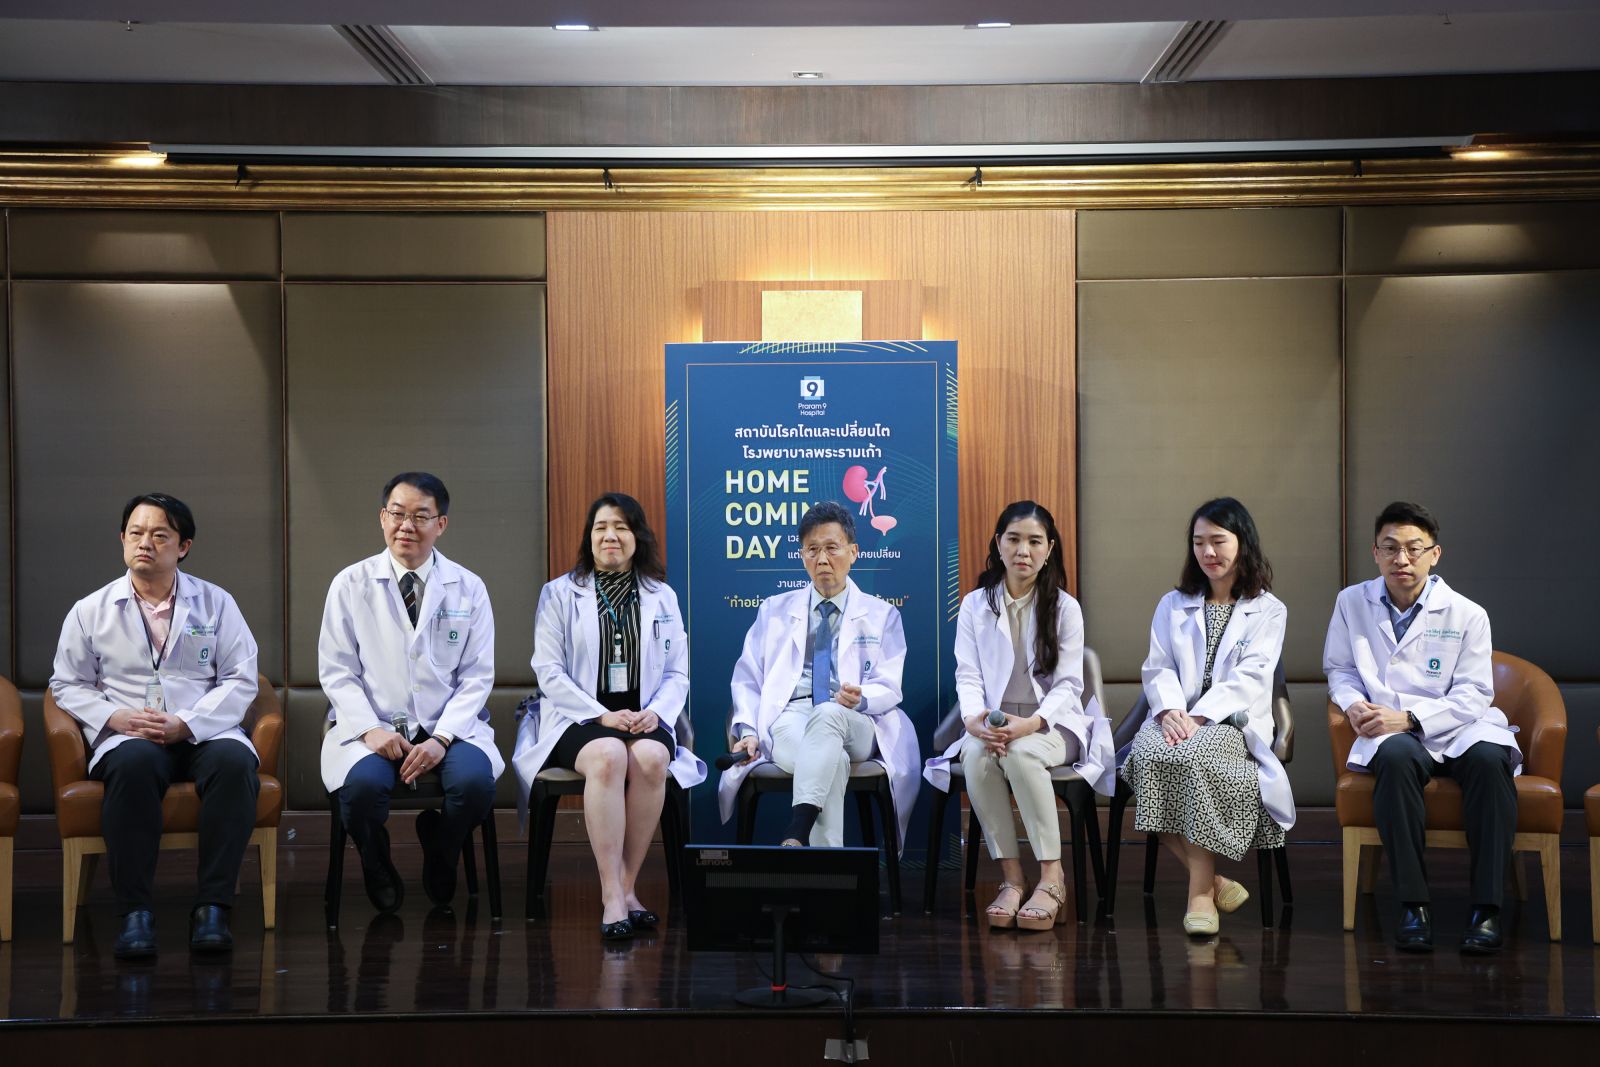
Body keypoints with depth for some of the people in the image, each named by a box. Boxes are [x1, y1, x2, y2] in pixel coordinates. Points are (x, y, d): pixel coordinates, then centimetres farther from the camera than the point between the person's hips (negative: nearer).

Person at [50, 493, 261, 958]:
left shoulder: (216, 603, 11)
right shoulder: (90, 611, 13)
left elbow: (241, 680, 5)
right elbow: (67, 684, 13)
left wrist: (185, 724, -11)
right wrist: (115, 717, -8)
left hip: (203, 733, 1)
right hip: (128, 737, 0)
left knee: (234, 761, -35)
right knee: (133, 763, -37)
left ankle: (212, 907, -30)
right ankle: (134, 912, -33)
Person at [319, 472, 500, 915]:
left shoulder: (469, 589, 6)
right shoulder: (350, 584, 5)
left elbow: (476, 676, 3)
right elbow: (336, 670, 2)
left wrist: (442, 738, -13)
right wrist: (370, 729, -14)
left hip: (448, 727, 1)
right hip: (372, 724, -1)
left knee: (474, 781, -31)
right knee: (363, 785, -33)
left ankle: (440, 857, 6)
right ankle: (377, 867, 3)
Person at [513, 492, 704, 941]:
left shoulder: (662, 597, 15)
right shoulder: (559, 594, 7)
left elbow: (678, 674, 12)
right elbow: (548, 671, -2)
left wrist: (655, 712, -10)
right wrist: (602, 716, -14)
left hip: (643, 718, 2)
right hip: (577, 717, -2)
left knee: (651, 759, -33)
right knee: (608, 757, -36)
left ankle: (627, 886, -23)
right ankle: (612, 896, -35)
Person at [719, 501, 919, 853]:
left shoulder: (881, 615, 19)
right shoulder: (774, 610, 23)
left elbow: (890, 687, 8)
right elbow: (747, 679, 18)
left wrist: (861, 698, -17)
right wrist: (748, 730, -1)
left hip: (856, 725, 0)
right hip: (790, 717, 0)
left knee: (827, 715, -40)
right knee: (833, 761, -38)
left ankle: (794, 838, -52)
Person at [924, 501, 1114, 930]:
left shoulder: (1064, 608, 5)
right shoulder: (975, 605, 10)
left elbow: (1068, 684, -2)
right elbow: (968, 674, 3)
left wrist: (1031, 723, -21)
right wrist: (975, 719, -19)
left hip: (1052, 724, -2)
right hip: (991, 724, 2)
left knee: (1021, 753, -36)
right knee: (978, 757, -33)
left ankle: (1051, 879, -31)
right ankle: (1011, 880, -27)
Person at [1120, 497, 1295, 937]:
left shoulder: (1268, 610, 11)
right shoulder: (1173, 605, 22)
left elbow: (1249, 678, -4)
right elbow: (1157, 668, 10)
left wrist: (1199, 718, -19)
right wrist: (1170, 711, -13)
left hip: (1232, 722, -3)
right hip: (1176, 719, 3)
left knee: (1198, 754, -37)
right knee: (1147, 753, -33)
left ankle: (1201, 891, -29)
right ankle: (1213, 880, -24)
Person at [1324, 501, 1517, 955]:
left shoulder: (1467, 615, 1)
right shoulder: (1351, 603, 9)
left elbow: (1472, 696, -4)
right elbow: (1339, 670, 18)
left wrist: (1409, 717, -17)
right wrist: (1353, 703, -5)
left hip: (1457, 729, 0)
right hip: (1392, 733, 0)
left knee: (1489, 758, -36)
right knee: (1396, 757, -37)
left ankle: (1487, 908, -30)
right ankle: (1413, 905, -32)